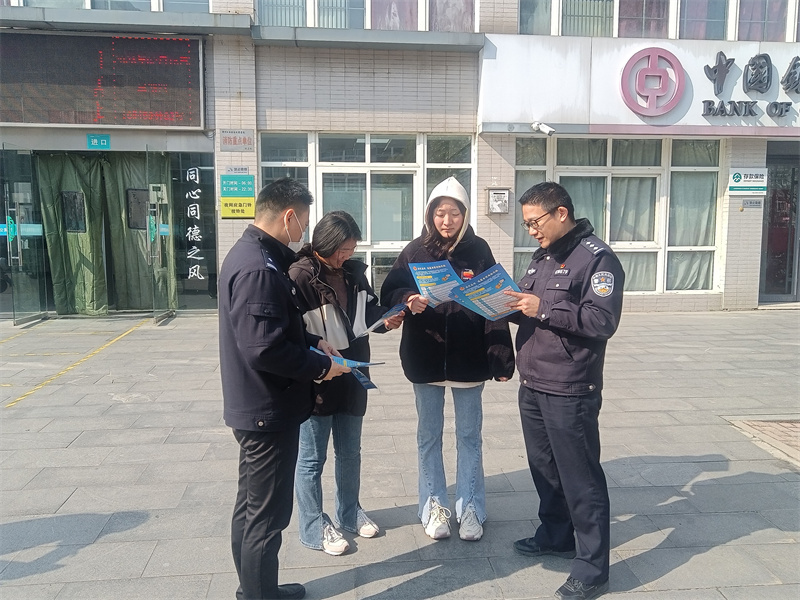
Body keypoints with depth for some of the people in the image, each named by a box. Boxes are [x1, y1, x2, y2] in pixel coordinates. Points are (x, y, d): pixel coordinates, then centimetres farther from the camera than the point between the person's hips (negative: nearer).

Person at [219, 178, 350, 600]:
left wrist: (312, 342, 8)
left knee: (251, 507, 22)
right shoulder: (259, 269, -24)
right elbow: (265, 350, -29)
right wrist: (321, 367, -16)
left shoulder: (248, 253, 9)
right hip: (269, 412, -11)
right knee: (266, 517, 3)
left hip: (252, 408, 11)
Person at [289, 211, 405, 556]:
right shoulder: (300, 276, -18)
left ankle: (349, 513, 41)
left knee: (350, 453, 21)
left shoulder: (354, 272, 3)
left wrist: (386, 320, -4)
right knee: (312, 459, 10)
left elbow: (369, 311, 16)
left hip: (352, 379, 7)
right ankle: (313, 527, 27)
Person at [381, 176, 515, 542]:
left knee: (469, 435, 10)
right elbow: (389, 293, -1)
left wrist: (501, 357, -11)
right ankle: (434, 505, 27)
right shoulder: (415, 251, -1)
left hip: (468, 359, -1)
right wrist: (408, 302, -24)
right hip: (425, 359, 1)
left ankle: (469, 507, 25)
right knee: (429, 436, 12)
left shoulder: (479, 251, -3)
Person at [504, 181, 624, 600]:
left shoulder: (597, 258, -11)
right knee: (544, 468, 20)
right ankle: (555, 535, 39)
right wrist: (511, 304, 1)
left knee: (580, 478, 1)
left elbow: (603, 321, -21)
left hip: (569, 392, -8)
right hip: (532, 385, 9)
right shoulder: (542, 257, 16)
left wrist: (543, 309, -23)